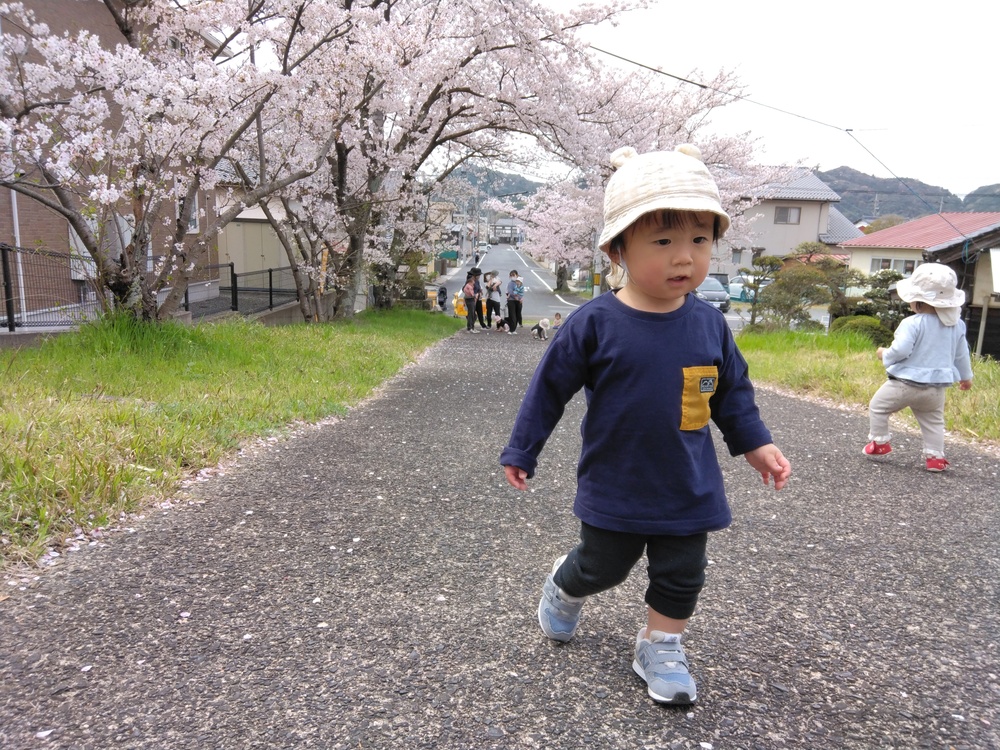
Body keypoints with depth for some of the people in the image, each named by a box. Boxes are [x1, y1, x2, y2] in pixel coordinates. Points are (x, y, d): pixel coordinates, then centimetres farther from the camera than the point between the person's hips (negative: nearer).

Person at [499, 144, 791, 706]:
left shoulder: (710, 324, -5)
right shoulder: (595, 323, -17)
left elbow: (733, 390, 10)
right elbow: (551, 387, -8)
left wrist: (755, 443, 8)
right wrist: (521, 451, -3)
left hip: (689, 488, 3)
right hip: (615, 486, -3)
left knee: (682, 575, 13)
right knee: (602, 567, 15)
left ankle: (661, 646, 36)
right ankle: (565, 587, 47)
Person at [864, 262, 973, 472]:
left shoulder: (912, 323, -20)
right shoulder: (957, 325, 4)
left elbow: (900, 351, -25)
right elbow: (961, 355, 14)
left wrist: (884, 354, -4)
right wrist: (966, 376, 29)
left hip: (906, 383, -6)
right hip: (936, 387, 6)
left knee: (878, 406, 14)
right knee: (933, 420, 21)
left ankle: (879, 443, 19)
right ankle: (935, 456, 18)